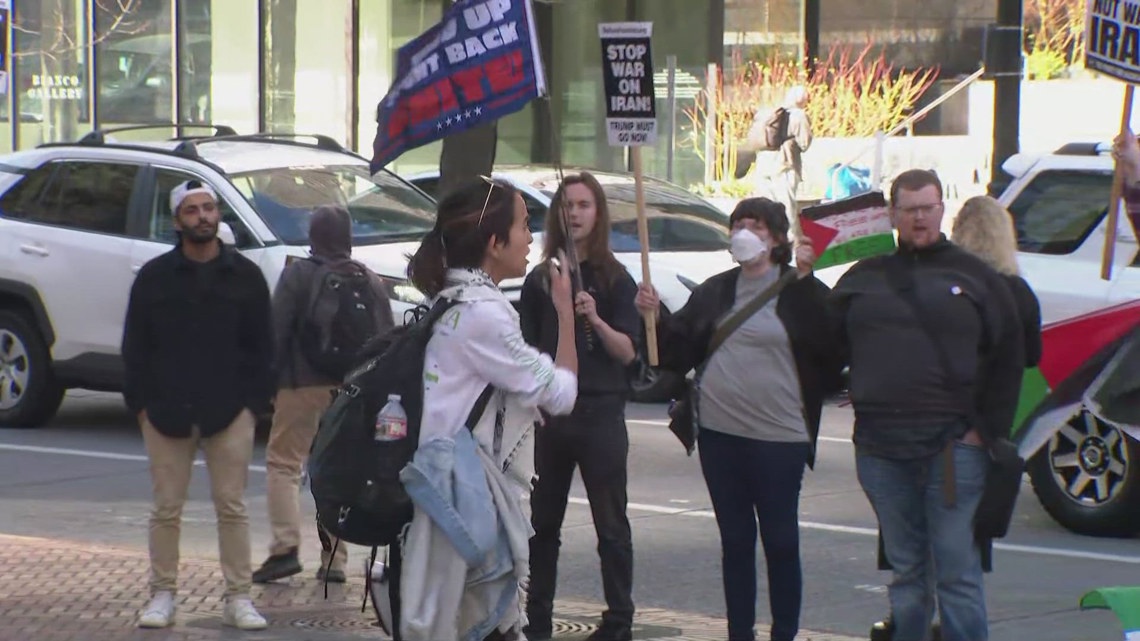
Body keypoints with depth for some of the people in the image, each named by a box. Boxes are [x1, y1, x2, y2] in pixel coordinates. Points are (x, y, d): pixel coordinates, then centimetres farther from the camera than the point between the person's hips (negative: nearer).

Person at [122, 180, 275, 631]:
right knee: (166, 509, 5)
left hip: (229, 413, 0)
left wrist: (254, 401, -2)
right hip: (166, 412, 0)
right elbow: (135, 345, 5)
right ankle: (162, 596, 14)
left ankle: (238, 598, 7)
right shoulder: (154, 277, 4)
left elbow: (261, 347, 6)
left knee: (232, 508, 2)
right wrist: (141, 402, -3)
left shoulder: (246, 276, 5)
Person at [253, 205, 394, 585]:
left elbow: (277, 332, -8)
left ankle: (286, 546, -11)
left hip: (303, 384, -4)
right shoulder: (370, 281, 8)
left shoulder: (297, 275, -5)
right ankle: (334, 558, 6)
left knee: (283, 462, 3)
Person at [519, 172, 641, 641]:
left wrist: (596, 319, -23)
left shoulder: (615, 280, 0)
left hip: (600, 414, -3)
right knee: (543, 525, 8)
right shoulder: (539, 279, 8)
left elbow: (627, 352, -6)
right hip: (548, 414, 3)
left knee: (611, 527, 1)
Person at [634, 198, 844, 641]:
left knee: (780, 541, 2)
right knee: (735, 540, 11)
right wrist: (656, 317, -6)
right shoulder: (715, 292, 12)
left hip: (779, 437, -4)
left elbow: (830, 346, -17)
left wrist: (806, 281, -23)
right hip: (720, 433, 5)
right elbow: (679, 350, 12)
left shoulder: (800, 293, -3)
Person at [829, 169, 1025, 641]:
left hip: (953, 447, -3)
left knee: (957, 570, -5)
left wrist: (987, 429, -3)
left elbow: (1008, 359, 3)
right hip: (880, 450, 3)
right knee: (905, 570, 10)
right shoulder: (863, 279, 13)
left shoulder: (974, 277, 4)